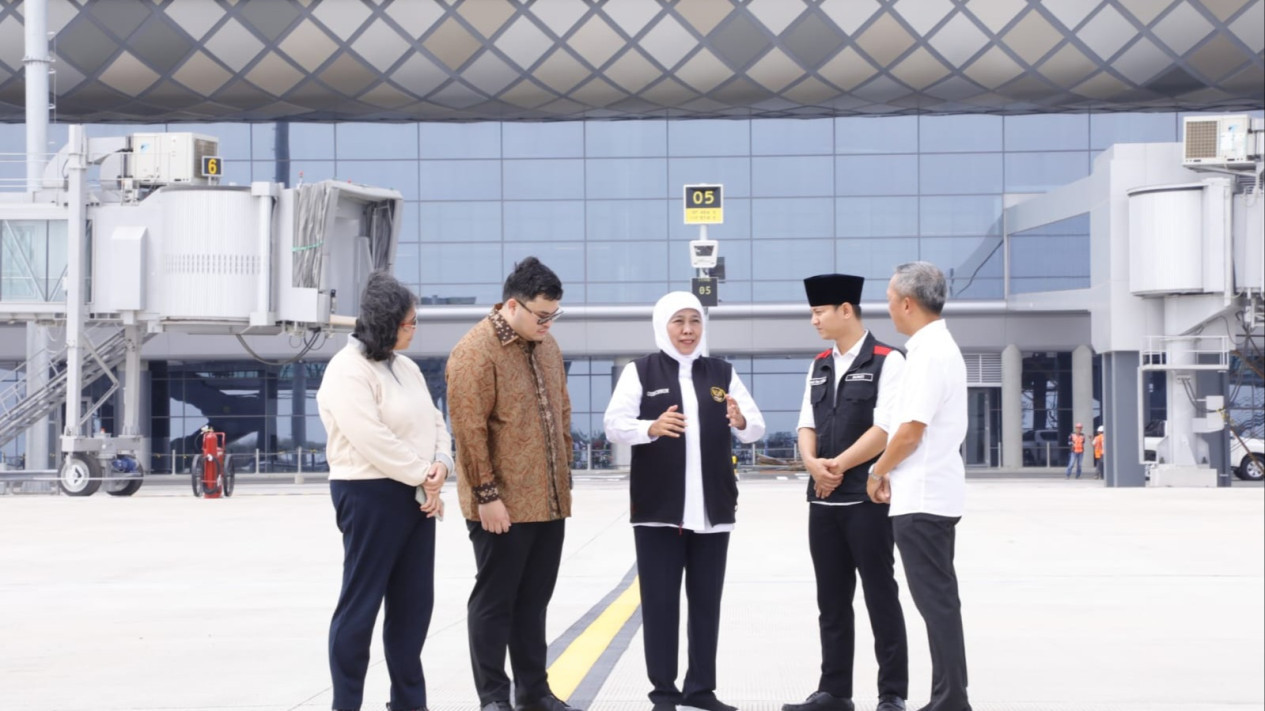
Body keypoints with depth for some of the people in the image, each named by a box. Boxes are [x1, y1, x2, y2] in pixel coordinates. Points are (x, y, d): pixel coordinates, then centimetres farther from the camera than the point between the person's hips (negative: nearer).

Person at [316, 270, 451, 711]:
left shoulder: (406, 368, 14)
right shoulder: (348, 371, -13)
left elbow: (434, 422, 13)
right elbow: (373, 439, -21)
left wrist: (440, 464, -7)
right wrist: (422, 477, -14)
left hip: (416, 496, 8)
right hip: (370, 496, -8)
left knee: (414, 603, 12)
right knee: (361, 604, -2)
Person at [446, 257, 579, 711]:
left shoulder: (546, 346, 11)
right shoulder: (475, 352, -14)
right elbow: (469, 430, -17)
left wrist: (563, 475, 16)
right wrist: (487, 494, -17)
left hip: (549, 500, 7)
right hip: (503, 505, -7)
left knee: (534, 600, 14)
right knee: (495, 601, 2)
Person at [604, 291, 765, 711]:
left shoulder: (722, 373, 10)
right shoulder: (640, 371, 1)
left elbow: (756, 428, 5)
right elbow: (614, 425, -8)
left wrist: (741, 421, -18)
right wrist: (652, 427, -27)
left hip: (712, 507, 3)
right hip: (658, 507, -3)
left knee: (706, 600, 8)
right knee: (660, 599, 0)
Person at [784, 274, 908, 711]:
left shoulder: (887, 362, -7)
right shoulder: (819, 366, 14)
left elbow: (885, 430, -14)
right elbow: (807, 427, 12)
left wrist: (836, 466, -11)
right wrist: (813, 463, -9)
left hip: (868, 497, -7)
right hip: (823, 499, 7)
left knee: (880, 596, -1)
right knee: (831, 599, 10)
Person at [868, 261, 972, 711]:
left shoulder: (927, 353, -17)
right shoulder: (941, 346, 15)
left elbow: (911, 430, -20)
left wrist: (878, 473, -5)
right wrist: (890, 471, 15)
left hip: (921, 498, -10)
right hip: (935, 493, 10)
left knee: (935, 600, -6)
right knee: (939, 599, 12)